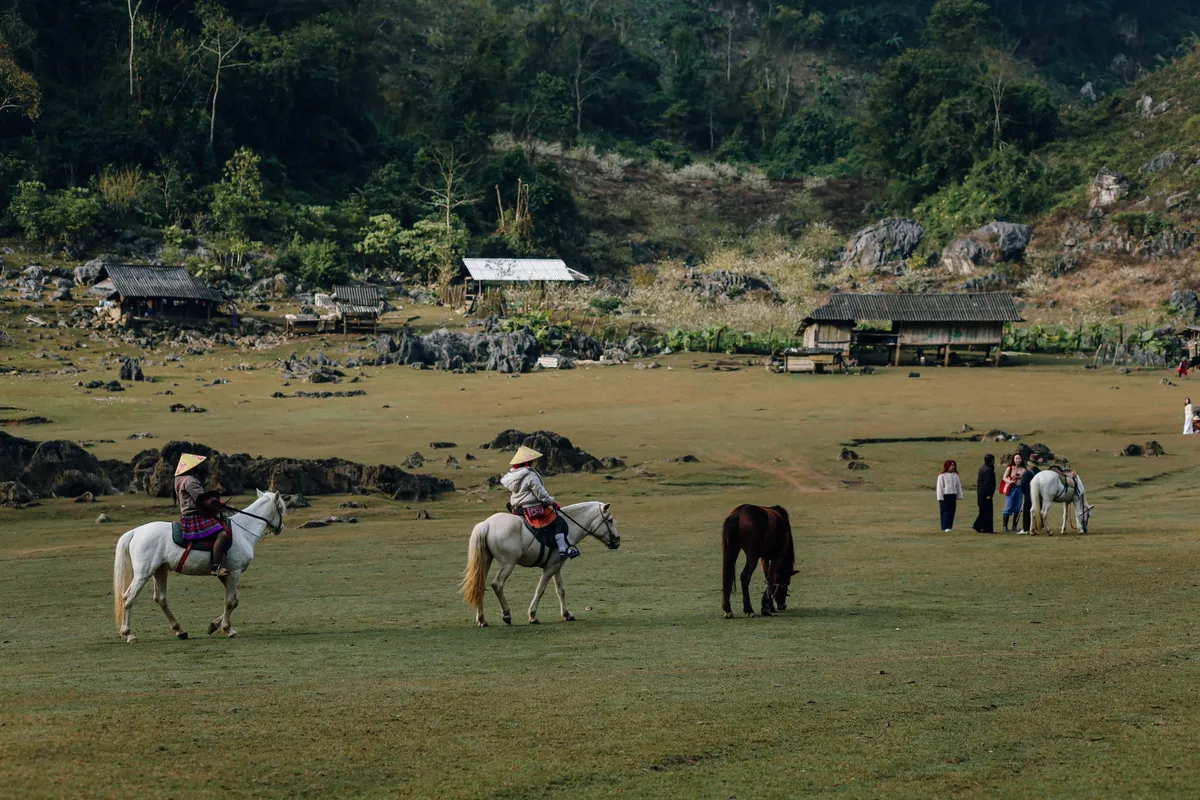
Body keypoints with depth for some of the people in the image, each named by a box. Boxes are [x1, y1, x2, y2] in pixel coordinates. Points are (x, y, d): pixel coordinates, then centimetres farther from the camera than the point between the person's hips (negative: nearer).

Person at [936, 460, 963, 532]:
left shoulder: (955, 475, 10)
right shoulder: (942, 476, -5)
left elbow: (958, 486, 15)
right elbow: (939, 487, -5)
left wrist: (959, 496, 12)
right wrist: (940, 498, -9)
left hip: (953, 496, 5)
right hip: (945, 496, -5)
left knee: (952, 512, 5)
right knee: (945, 512, -7)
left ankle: (949, 526, 13)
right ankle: (945, 527, -8)